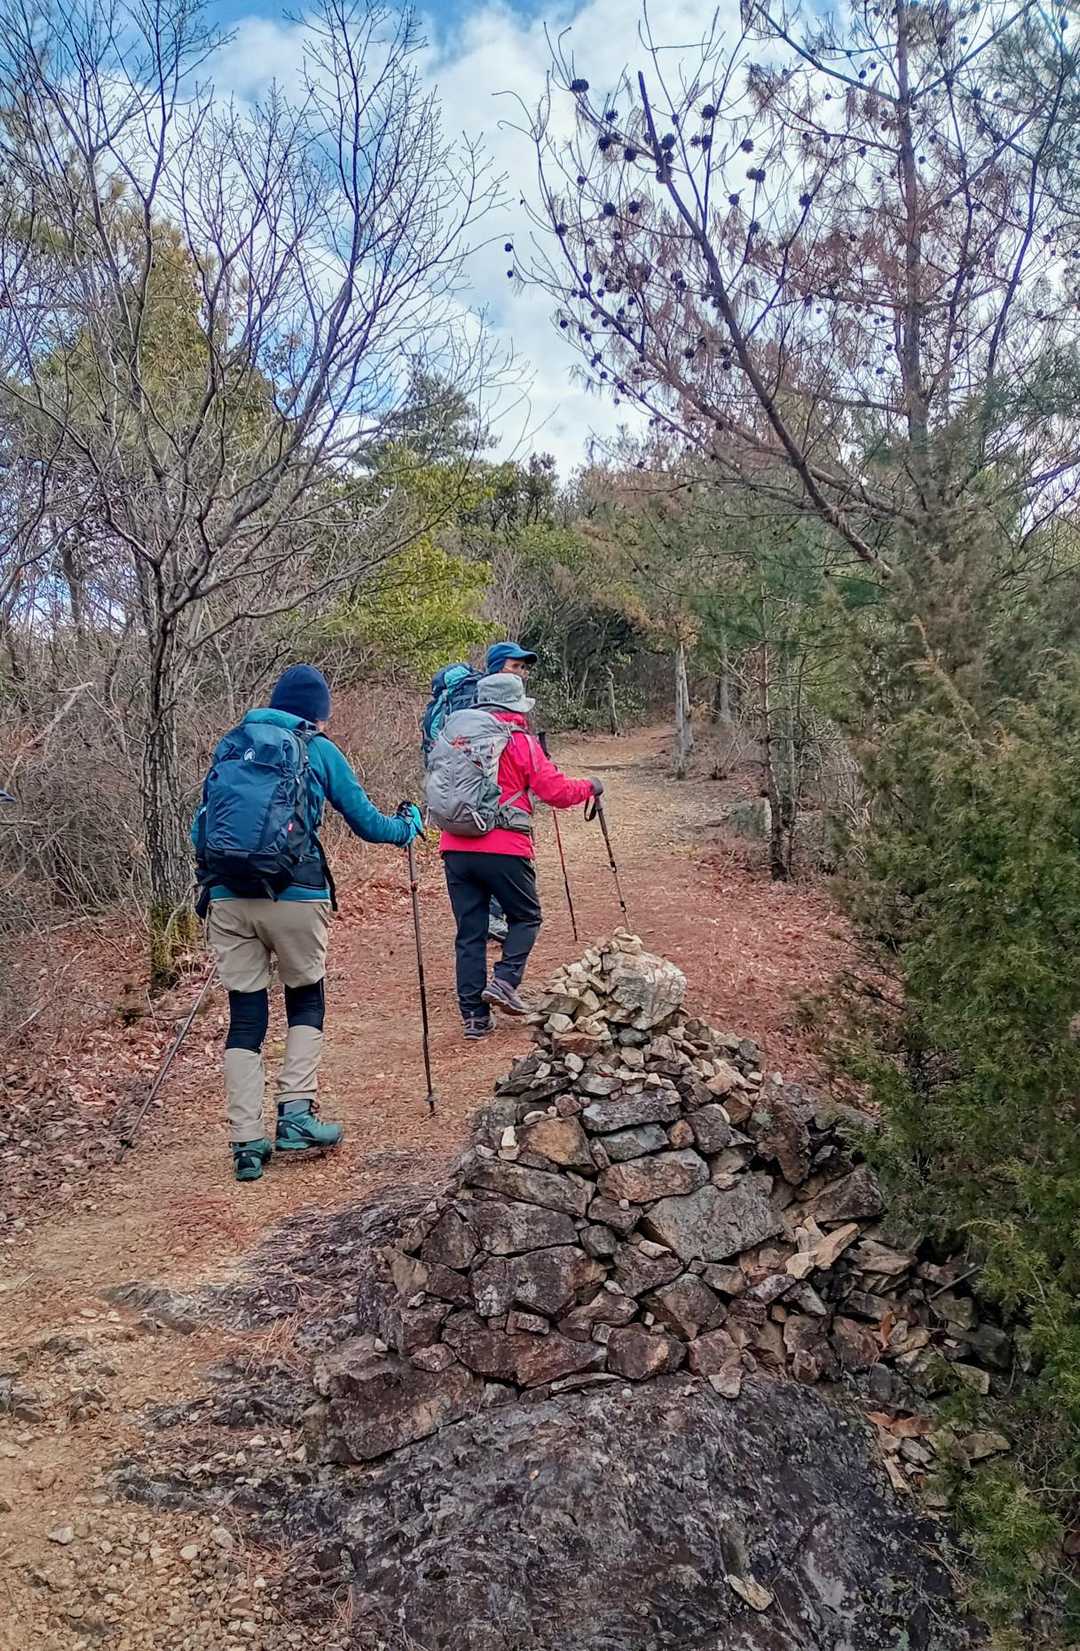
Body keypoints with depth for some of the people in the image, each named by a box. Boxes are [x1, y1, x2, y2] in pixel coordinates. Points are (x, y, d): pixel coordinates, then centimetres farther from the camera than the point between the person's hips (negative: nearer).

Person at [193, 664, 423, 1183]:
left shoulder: (231, 746, 17)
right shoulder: (317, 750, 6)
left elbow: (200, 826, 19)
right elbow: (366, 823, 10)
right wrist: (408, 825, 30)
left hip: (228, 896, 3)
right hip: (293, 896, -3)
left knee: (245, 1014, 9)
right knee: (306, 999, 18)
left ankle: (246, 1142, 6)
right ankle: (296, 1112, 6)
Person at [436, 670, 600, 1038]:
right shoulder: (521, 742, -2)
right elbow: (557, 793, -3)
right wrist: (589, 787, 14)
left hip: (455, 849, 4)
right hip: (504, 849, -4)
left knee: (469, 932, 8)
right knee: (526, 918, 16)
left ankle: (474, 1015, 8)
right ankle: (504, 980, -3)